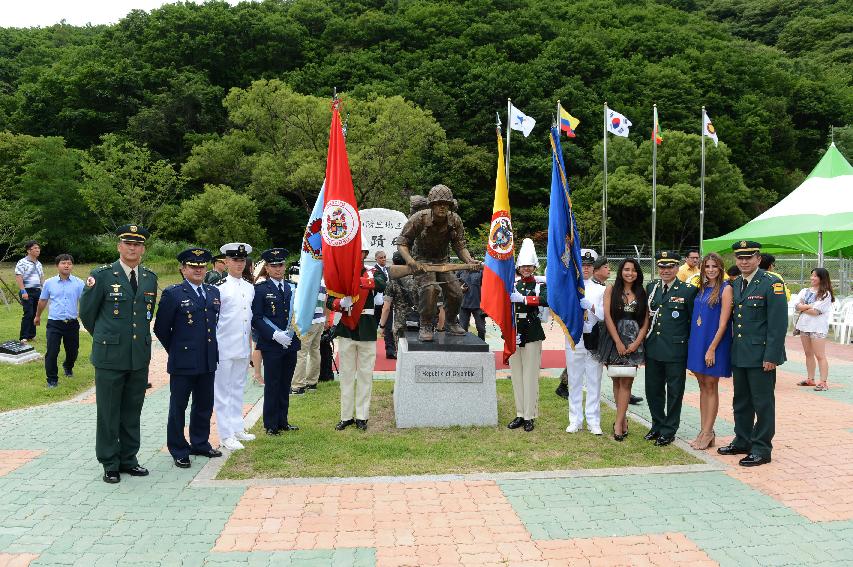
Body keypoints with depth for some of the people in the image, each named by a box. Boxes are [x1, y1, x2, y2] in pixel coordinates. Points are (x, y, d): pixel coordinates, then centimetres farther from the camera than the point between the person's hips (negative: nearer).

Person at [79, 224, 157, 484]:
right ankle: (110, 464, 16)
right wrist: (104, 338, 12)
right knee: (108, 413, 5)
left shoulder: (150, 278, 7)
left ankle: (128, 459, 24)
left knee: (132, 411, 12)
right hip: (110, 356, -4)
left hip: (140, 356, 4)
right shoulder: (101, 275, -6)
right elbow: (86, 313, 3)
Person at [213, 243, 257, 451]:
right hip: (224, 348, -6)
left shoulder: (249, 287, 10)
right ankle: (226, 434, 7)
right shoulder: (219, 287, -9)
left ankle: (237, 428, 25)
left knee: (238, 388, 15)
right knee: (222, 391, 2)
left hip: (243, 347, 6)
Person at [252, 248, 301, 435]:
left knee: (285, 385, 12)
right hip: (271, 346, -5)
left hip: (290, 344, 5)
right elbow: (256, 319, -9)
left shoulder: (292, 288, 12)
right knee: (272, 385, 2)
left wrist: (292, 333, 1)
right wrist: (275, 335, -17)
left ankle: (283, 421, 22)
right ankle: (271, 424, 12)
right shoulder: (260, 289, -4)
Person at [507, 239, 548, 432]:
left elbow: (546, 300, -20)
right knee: (516, 375, 8)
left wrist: (523, 299, -30)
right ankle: (520, 414, 17)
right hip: (514, 334, 4)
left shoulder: (540, 286, 1)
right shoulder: (512, 286, 11)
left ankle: (530, 416, 4)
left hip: (532, 334, -4)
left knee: (530, 375, -2)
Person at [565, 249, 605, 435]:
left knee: (594, 382, 4)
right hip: (574, 338, 0)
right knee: (574, 381, 6)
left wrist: (590, 306, -13)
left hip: (594, 339, 0)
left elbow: (604, 315, -1)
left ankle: (593, 422, 12)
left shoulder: (600, 289, 7)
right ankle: (575, 421, 16)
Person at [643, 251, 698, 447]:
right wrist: (646, 340, 9)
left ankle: (669, 431, 18)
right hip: (653, 349, 5)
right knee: (653, 390, 13)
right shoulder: (650, 287, 8)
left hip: (676, 351, -5)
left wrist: (690, 347, -4)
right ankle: (657, 425, 31)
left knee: (674, 392, 6)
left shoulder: (688, 290, -6)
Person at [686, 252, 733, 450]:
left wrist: (712, 348, -17)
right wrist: (694, 342, 6)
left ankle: (708, 433, 9)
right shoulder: (701, 288, 10)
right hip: (697, 341, 6)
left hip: (714, 343, -6)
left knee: (711, 387, 1)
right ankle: (703, 431, 18)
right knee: (703, 386, 11)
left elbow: (723, 323, -14)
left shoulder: (725, 289, -9)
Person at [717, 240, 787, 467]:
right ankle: (742, 442, 30)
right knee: (741, 401, 16)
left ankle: (762, 450, 12)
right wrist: (732, 350, 10)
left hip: (761, 355, -7)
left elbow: (779, 323, -15)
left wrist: (771, 356, -18)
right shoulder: (735, 284, 11)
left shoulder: (772, 284, -11)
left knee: (763, 403, 2)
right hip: (739, 354, 7)